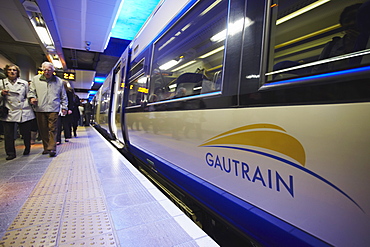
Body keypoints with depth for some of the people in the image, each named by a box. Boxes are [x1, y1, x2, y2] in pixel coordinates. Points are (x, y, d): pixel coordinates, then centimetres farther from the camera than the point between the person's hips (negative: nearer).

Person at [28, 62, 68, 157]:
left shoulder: (59, 81, 11)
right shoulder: (36, 79, 13)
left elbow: (63, 96, 13)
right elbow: (31, 91, 16)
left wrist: (64, 107, 8)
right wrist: (32, 97, -6)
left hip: (53, 109, -2)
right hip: (40, 109, 2)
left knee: (52, 129, -7)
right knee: (43, 130, 7)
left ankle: (52, 148, -7)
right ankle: (46, 147, 18)